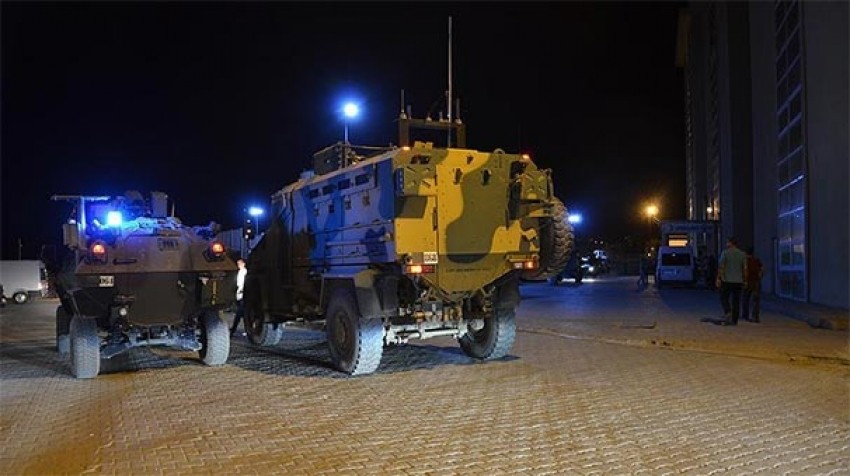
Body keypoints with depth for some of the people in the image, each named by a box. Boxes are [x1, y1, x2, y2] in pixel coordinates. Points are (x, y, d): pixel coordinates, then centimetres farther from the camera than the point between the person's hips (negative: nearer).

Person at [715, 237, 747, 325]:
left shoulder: (725, 253, -5)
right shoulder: (742, 254, 7)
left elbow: (721, 267, -8)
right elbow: (745, 268, 7)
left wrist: (718, 278, -4)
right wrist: (744, 280, 13)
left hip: (727, 280, -4)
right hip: (738, 281, 4)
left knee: (724, 298, 7)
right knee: (736, 301, 6)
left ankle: (728, 312, -17)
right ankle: (734, 320, 8)